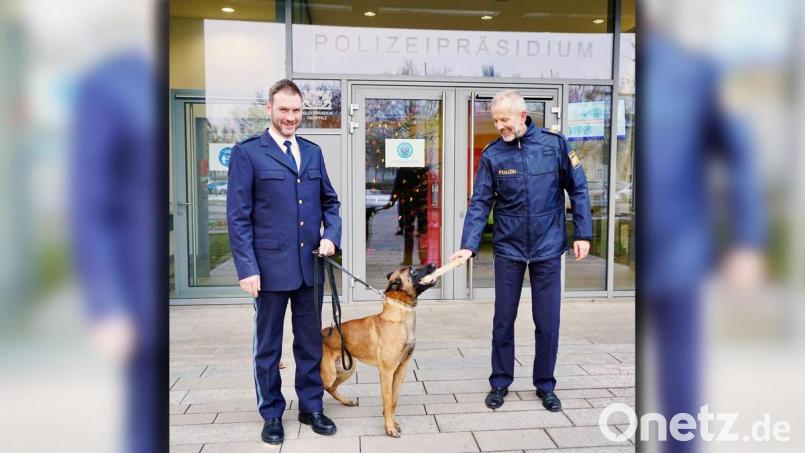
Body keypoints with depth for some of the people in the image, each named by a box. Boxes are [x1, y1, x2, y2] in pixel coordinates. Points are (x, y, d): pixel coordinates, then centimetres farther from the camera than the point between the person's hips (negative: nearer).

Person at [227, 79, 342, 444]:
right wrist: (247, 268, -13)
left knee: (310, 342, 14)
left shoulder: (313, 152, 11)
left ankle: (311, 407, 30)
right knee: (268, 346, 10)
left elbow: (329, 201, 16)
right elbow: (238, 216, -8)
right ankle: (271, 414, 26)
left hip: (310, 265, 5)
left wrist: (332, 235, -2)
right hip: (270, 266, -4)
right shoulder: (247, 153, -5)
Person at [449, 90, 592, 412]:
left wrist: (583, 233, -3)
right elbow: (480, 203, -7)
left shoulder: (554, 144, -7)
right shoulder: (492, 154, -5)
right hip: (508, 249, 1)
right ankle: (500, 383, 26)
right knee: (503, 320, 9)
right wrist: (468, 245, -17)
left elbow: (578, 190, 0)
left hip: (547, 248, 0)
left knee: (547, 321, 8)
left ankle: (545, 385, 26)